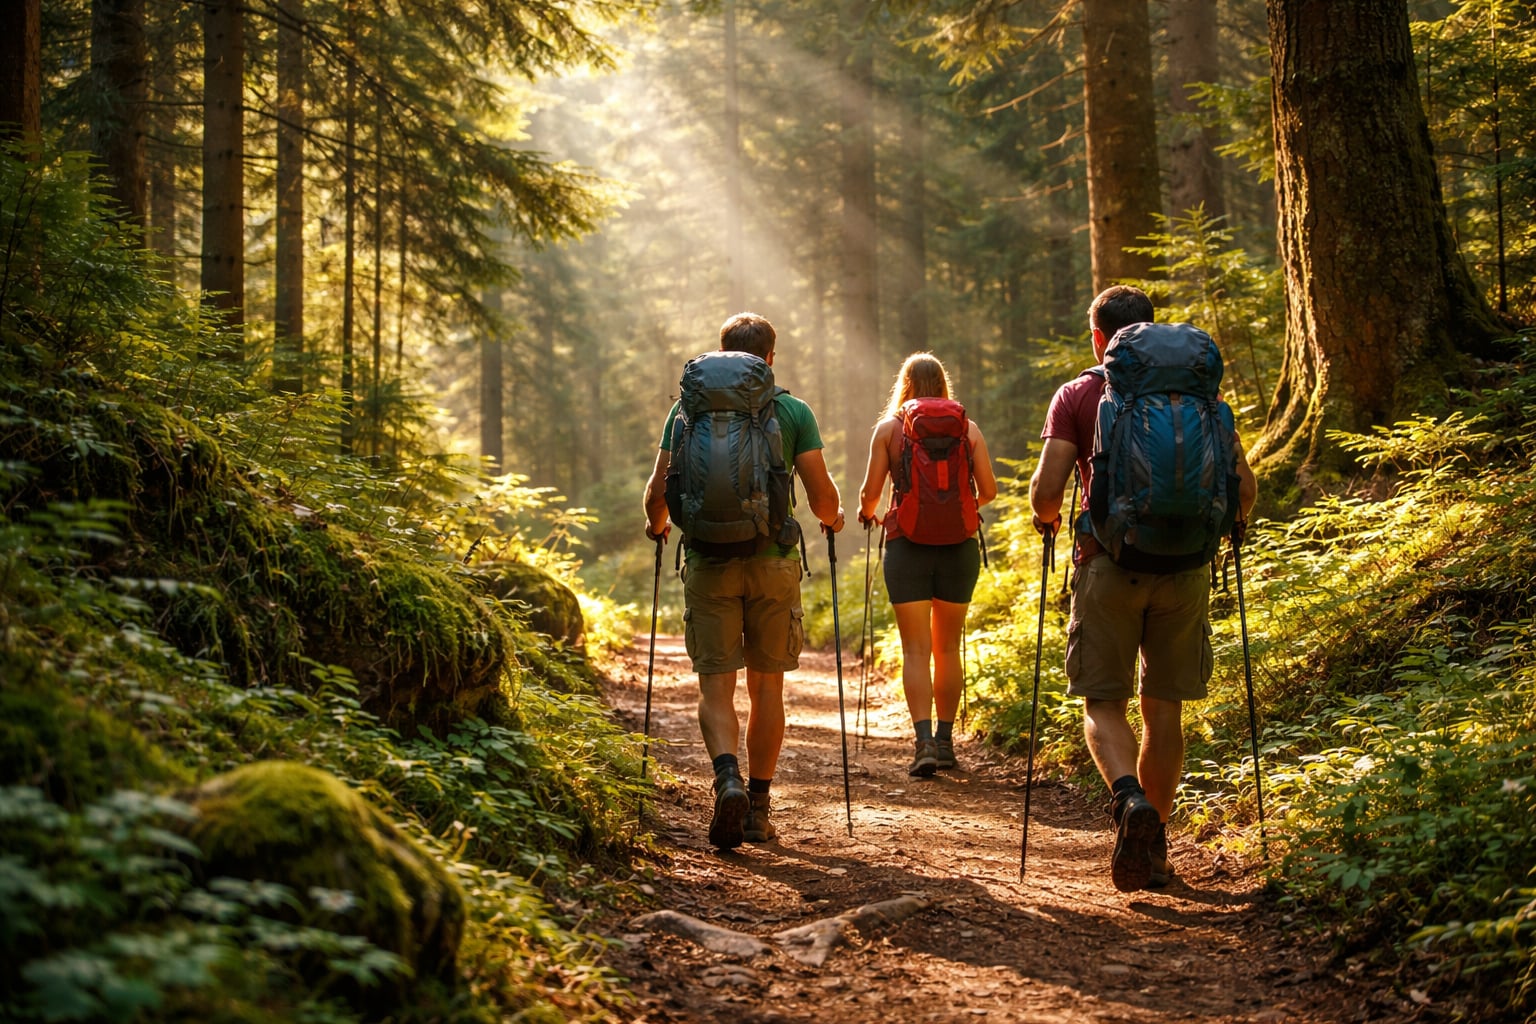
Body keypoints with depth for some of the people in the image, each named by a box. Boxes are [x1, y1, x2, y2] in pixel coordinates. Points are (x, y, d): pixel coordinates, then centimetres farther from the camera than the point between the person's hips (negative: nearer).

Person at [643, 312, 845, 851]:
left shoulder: (688, 407, 4)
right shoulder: (793, 411, 2)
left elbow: (659, 489, 1)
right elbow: (821, 493, -3)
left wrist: (656, 524, 23)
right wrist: (832, 520, 19)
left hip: (709, 563, 0)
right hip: (773, 561, 0)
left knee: (716, 685, 2)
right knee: (767, 686, 11)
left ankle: (728, 778, -24)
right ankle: (758, 807, 14)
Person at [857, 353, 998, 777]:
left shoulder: (889, 428, 0)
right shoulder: (968, 428, 5)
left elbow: (871, 491, -2)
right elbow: (988, 490, 5)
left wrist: (866, 512, 20)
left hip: (907, 543, -2)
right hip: (959, 544, 2)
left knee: (916, 650, -1)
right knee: (948, 648, 13)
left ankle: (924, 741, -16)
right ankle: (945, 740, 19)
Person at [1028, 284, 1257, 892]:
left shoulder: (1077, 396, 2)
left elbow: (1045, 490, -7)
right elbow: (1243, 486, 3)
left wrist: (1048, 521, 15)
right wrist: (1232, 523, 23)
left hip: (1109, 563, -2)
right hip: (1184, 565, 2)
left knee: (1103, 703, 6)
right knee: (1165, 708, 12)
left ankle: (1130, 797, -22)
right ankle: (1155, 848, 16)